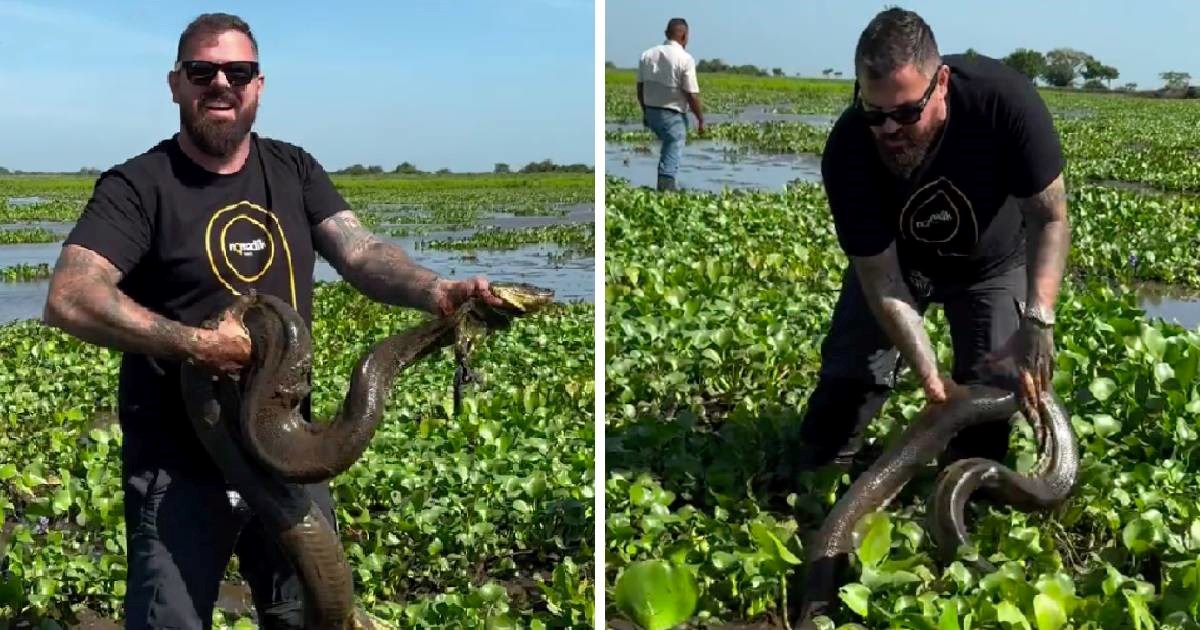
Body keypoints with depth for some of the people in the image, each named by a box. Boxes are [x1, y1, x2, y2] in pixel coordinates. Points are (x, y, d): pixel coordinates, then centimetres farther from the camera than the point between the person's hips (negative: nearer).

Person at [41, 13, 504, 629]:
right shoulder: (139, 185, -9)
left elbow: (360, 253, -7)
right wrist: (195, 343, -29)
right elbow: (68, 299, -21)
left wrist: (437, 291, -27)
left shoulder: (293, 171, 6)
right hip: (181, 464, -4)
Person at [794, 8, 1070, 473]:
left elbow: (1050, 218, -28)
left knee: (990, 387, -9)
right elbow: (880, 277, -28)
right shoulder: (847, 152, -34)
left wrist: (1038, 319, -42)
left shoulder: (1003, 98, -37)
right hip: (897, 258, 0)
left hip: (994, 263, 0)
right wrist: (929, 375, -38)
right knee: (850, 373, -6)